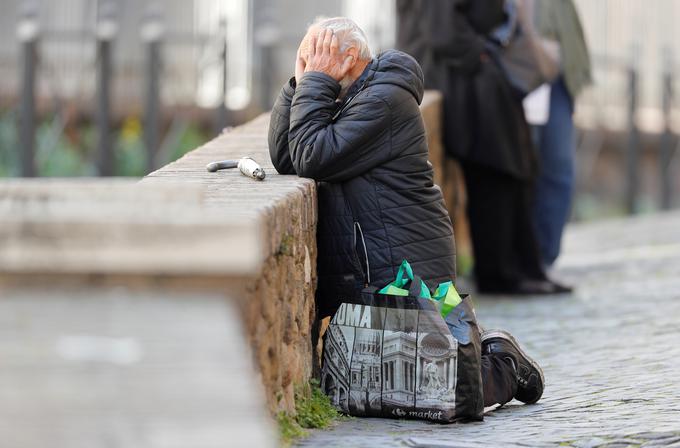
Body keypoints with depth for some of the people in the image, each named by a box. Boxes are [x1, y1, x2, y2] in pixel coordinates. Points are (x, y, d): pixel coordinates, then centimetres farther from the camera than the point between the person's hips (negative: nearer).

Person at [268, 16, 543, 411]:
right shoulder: (348, 100, 16)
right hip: (364, 276, 10)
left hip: (408, 274, -10)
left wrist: (316, 82, -14)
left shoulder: (385, 100, -16)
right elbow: (285, 160, 8)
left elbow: (312, 158, -22)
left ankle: (504, 367, 13)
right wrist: (303, 85, 1)